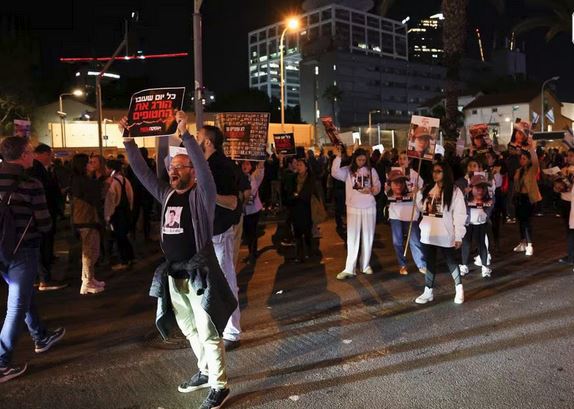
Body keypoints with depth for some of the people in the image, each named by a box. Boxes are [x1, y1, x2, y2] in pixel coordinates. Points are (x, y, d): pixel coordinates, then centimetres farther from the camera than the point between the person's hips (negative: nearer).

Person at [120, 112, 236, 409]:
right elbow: (142, 171, 11)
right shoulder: (166, 194, 9)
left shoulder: (202, 194, -9)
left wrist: (185, 134, -33)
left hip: (199, 272, -7)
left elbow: (203, 167, -27)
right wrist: (127, 140, 6)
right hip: (173, 273, 7)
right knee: (188, 329, 19)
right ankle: (205, 372, 36)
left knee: (208, 331, 0)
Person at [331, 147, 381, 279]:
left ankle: (365, 265, 23)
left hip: (369, 208, 2)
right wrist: (338, 157, -23)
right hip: (353, 208, -2)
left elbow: (378, 186, 3)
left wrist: (371, 190, -17)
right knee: (352, 238, -1)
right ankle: (349, 269, 0)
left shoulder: (371, 170, 4)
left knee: (368, 237, 10)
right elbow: (335, 173, -18)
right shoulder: (348, 170, 0)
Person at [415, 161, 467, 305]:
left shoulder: (454, 191, -10)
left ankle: (459, 288, 30)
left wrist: (458, 236, -15)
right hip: (428, 234, 5)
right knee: (430, 263, 12)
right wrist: (418, 194, 2)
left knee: (451, 262, 11)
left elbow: (459, 215, -12)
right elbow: (421, 206, 18)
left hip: (445, 235, -5)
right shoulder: (427, 189, 8)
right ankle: (428, 292, 21)